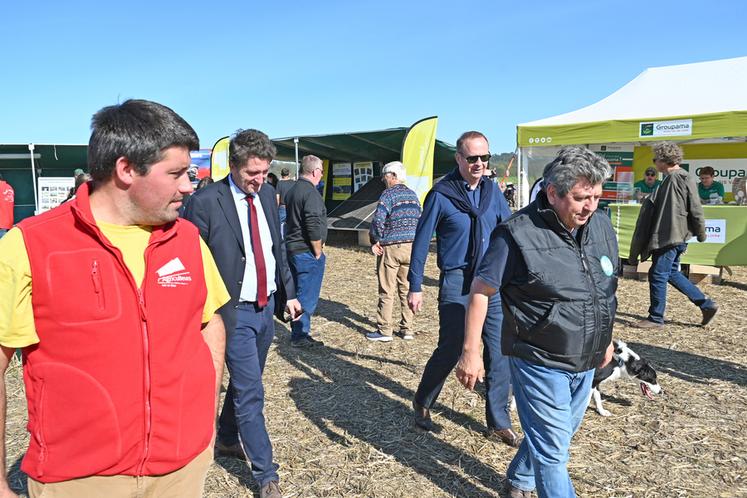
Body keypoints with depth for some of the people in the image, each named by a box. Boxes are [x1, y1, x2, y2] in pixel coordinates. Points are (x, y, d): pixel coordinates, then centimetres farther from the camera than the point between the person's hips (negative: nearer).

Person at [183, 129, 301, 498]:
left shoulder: (267, 194, 4)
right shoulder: (206, 201, -15)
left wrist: (289, 291, 14)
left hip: (266, 307, 7)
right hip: (235, 311, -7)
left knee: (244, 383, 23)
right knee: (251, 394, -2)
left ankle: (227, 440, 45)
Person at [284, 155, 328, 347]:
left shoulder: (291, 191, 14)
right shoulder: (310, 193, -16)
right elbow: (314, 226, -24)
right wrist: (318, 252, -13)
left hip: (292, 250, 10)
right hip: (307, 253, -9)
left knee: (298, 293, 17)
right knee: (307, 296, -1)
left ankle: (297, 333, 26)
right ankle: (300, 335, 6)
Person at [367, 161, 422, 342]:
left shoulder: (388, 194, -9)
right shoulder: (413, 194, 12)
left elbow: (378, 220, -18)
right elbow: (419, 220, 15)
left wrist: (375, 240, -4)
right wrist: (413, 240, 16)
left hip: (391, 247, -6)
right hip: (412, 247, 6)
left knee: (387, 291, 1)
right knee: (406, 289, 12)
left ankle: (384, 331, 6)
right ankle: (407, 329, 16)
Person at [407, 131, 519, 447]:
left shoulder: (492, 190, 6)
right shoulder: (441, 194, -8)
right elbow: (421, 241, -4)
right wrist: (415, 287, -4)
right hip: (457, 282, -5)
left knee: (500, 353, 5)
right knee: (450, 349, 1)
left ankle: (498, 424, 20)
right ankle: (422, 404, 28)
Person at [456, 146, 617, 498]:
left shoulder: (602, 226, 0)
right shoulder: (518, 234, -21)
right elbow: (481, 291, -15)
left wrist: (607, 339, 20)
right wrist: (471, 351, -14)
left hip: (586, 362, 8)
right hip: (540, 363, -8)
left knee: (559, 435, 25)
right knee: (553, 450, 3)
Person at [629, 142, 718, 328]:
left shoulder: (681, 178, -15)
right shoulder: (670, 179, 13)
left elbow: (695, 208, -15)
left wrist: (701, 234, -9)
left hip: (672, 237, -10)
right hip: (666, 237, 10)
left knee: (658, 275, -2)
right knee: (671, 273, 17)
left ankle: (656, 318, 9)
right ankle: (707, 304, 24)